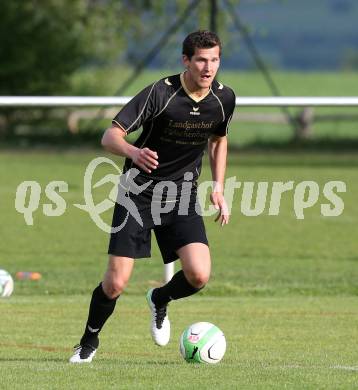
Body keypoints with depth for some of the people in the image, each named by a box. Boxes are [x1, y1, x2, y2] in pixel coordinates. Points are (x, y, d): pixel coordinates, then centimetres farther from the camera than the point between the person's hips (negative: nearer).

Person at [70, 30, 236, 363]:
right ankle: (89, 342, 20)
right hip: (139, 191, -3)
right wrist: (133, 152, -43)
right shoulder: (160, 93, -19)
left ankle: (160, 300, 19)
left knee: (199, 276, -17)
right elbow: (110, 136, -21)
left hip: (182, 195, 3)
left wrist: (218, 189, 10)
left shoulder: (224, 98, -4)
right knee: (115, 283, -9)